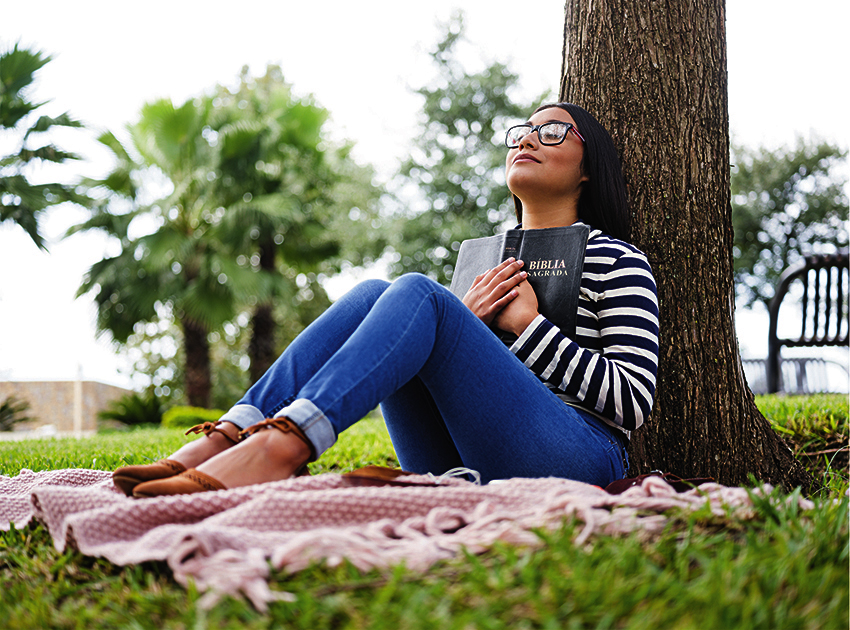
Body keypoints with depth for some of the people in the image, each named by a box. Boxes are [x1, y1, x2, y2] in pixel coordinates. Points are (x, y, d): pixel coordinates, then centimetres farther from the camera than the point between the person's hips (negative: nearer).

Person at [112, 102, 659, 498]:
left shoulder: (618, 261, 10)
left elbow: (634, 400, -3)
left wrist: (528, 324, -6)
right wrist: (463, 321, 2)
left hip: (576, 458, -5)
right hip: (464, 467, 5)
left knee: (417, 294, -23)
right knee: (373, 295, -12)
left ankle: (281, 445, -45)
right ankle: (229, 438, -29)